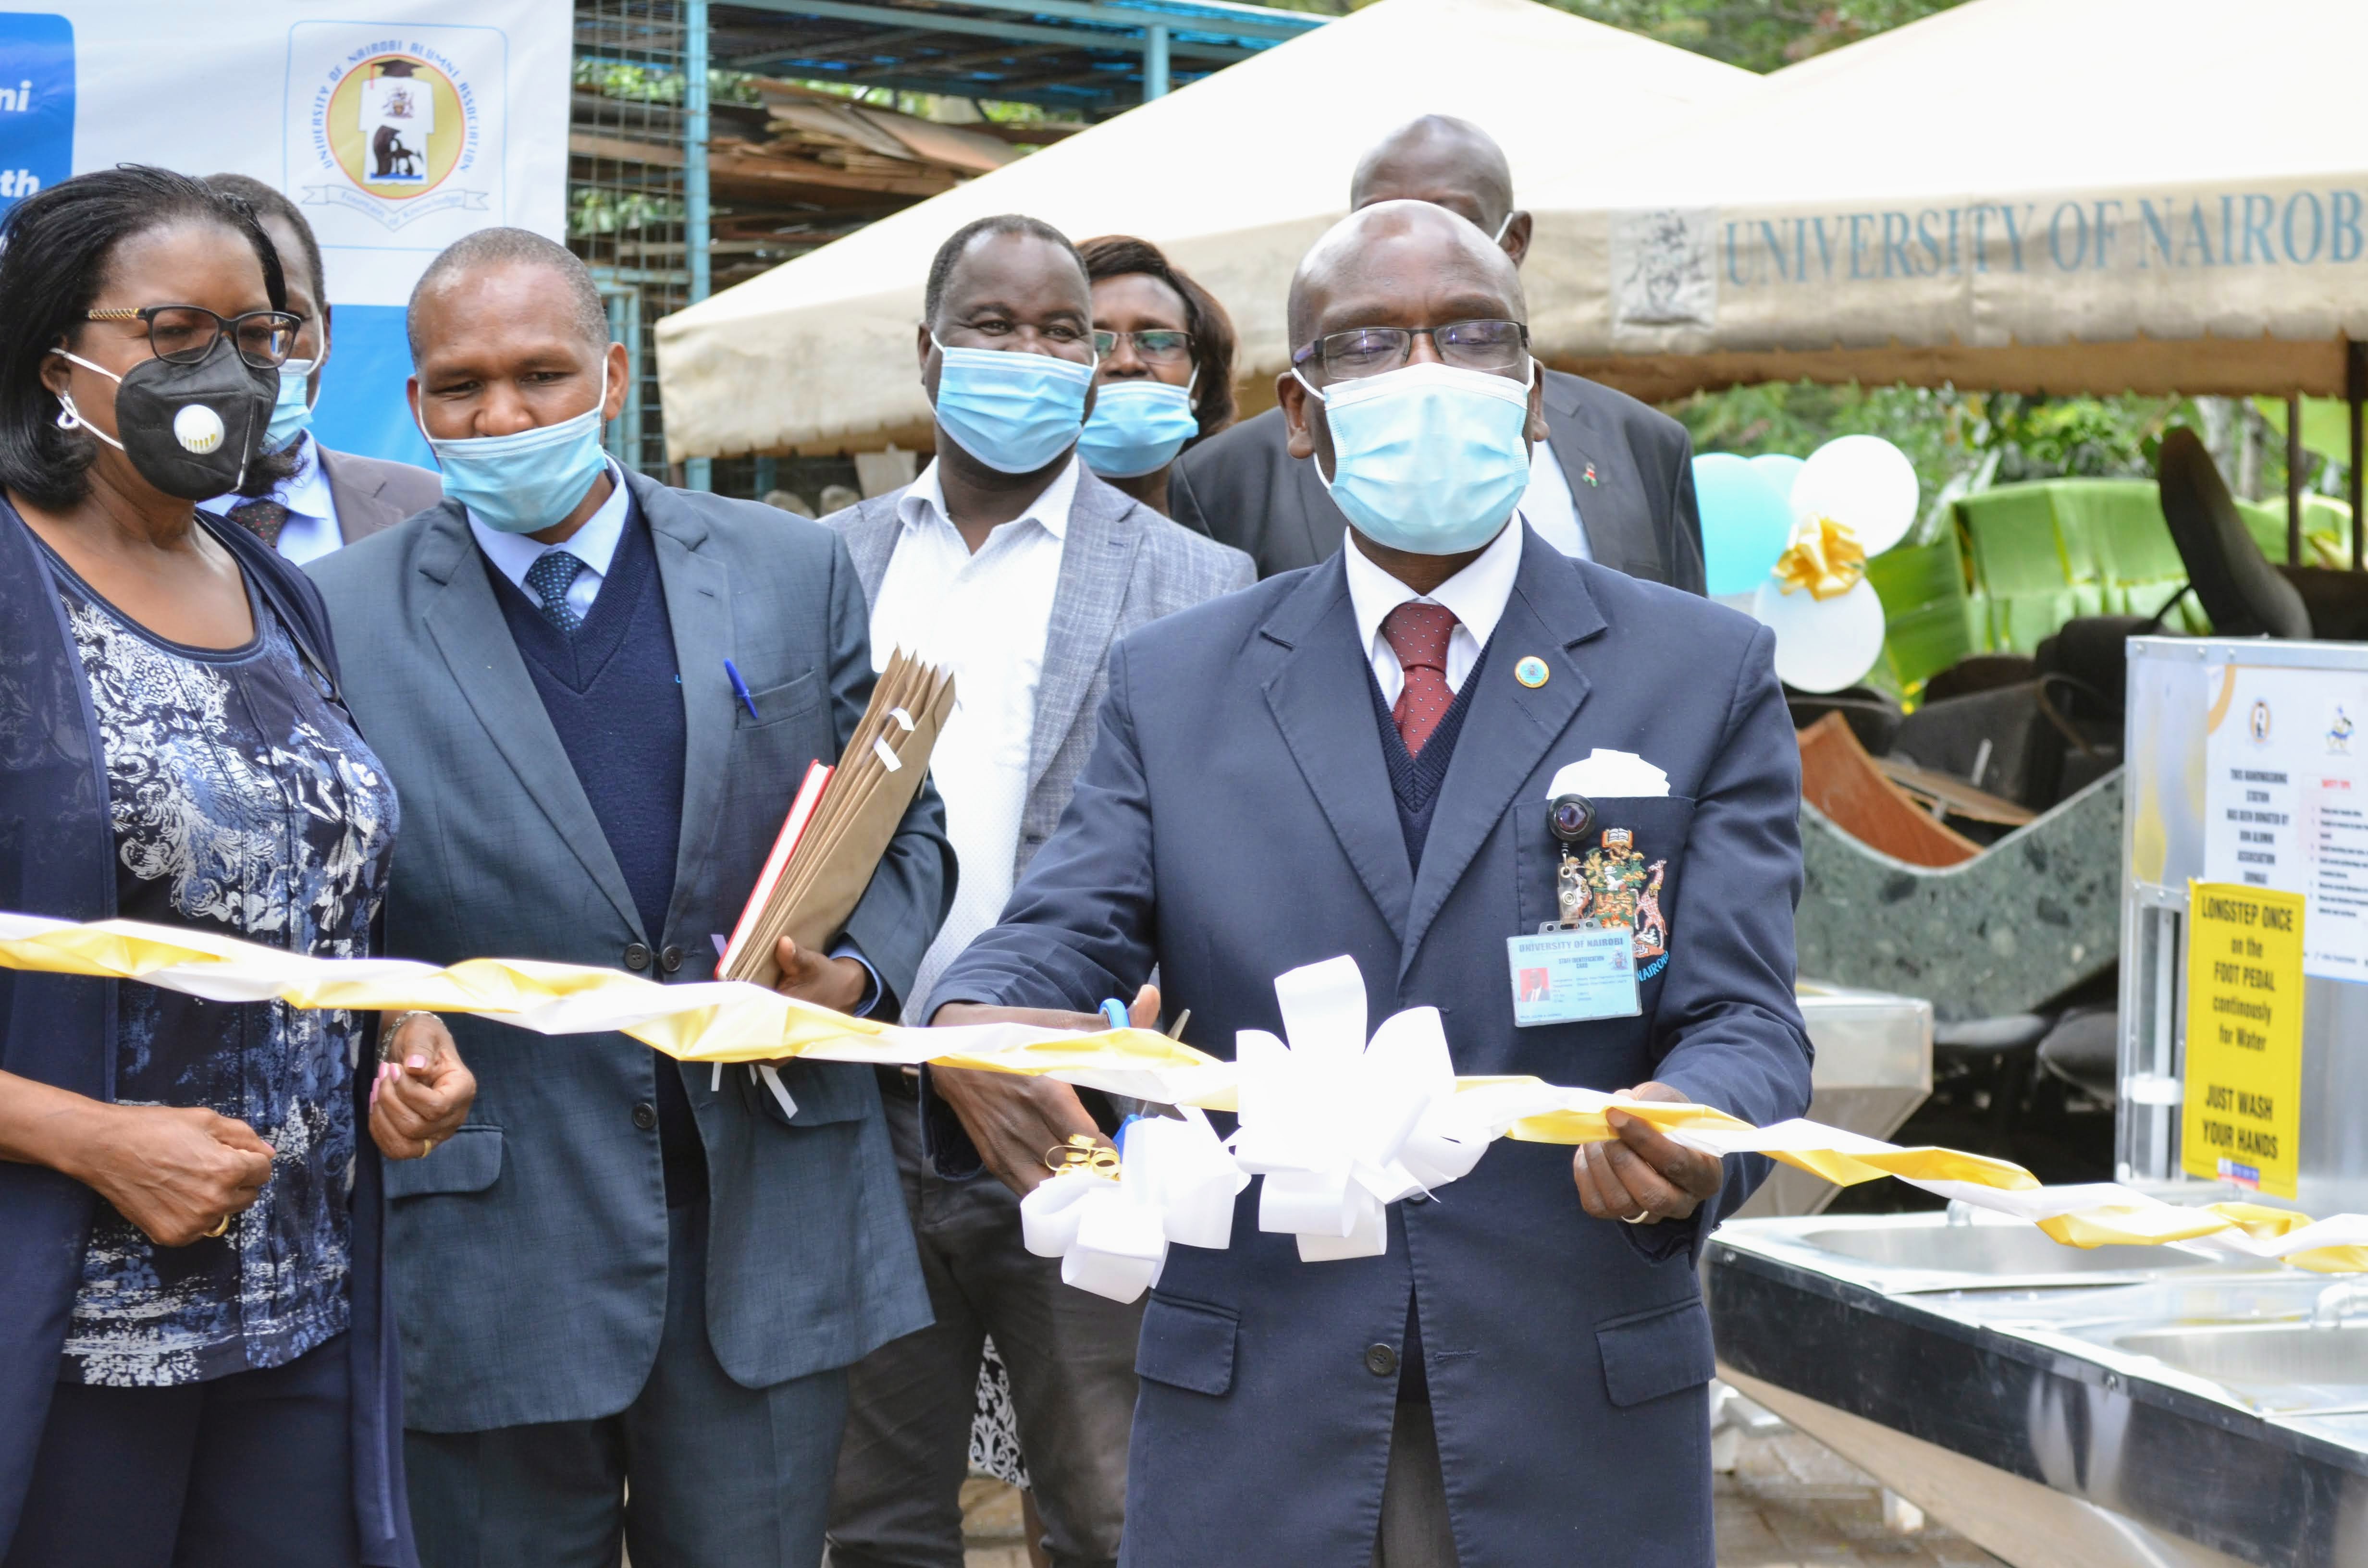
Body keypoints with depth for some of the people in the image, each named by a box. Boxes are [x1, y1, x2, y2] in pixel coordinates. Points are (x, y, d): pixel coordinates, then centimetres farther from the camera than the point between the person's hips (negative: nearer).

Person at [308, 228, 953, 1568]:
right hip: (485, 1261, -1)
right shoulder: (339, 620, 1)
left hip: (771, 1232, 2)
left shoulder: (794, 573, 6)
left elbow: (906, 828, 12)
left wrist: (857, 976, -6)